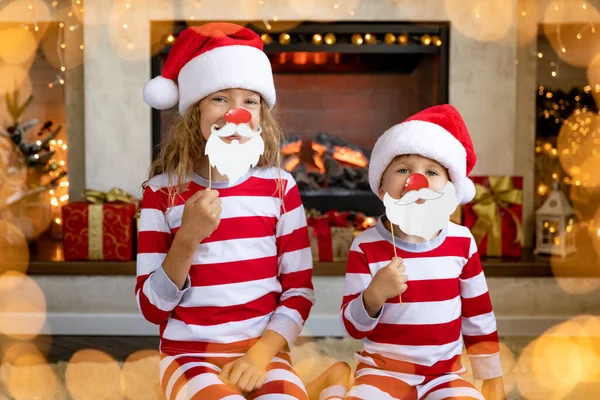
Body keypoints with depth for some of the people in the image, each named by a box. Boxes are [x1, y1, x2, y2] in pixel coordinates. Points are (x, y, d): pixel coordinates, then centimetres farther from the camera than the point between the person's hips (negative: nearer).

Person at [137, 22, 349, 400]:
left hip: (263, 353, 1)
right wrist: (188, 240, -18)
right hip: (191, 356, 0)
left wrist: (261, 353, -11)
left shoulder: (280, 187, 2)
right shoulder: (162, 191, -2)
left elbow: (300, 290, 3)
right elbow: (153, 308, -4)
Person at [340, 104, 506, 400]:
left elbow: (479, 315, 8)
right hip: (383, 370, -3)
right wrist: (374, 294, -29)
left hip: (445, 373, 3)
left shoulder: (461, 242, -2)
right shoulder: (366, 246, -10)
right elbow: (354, 327, -10)